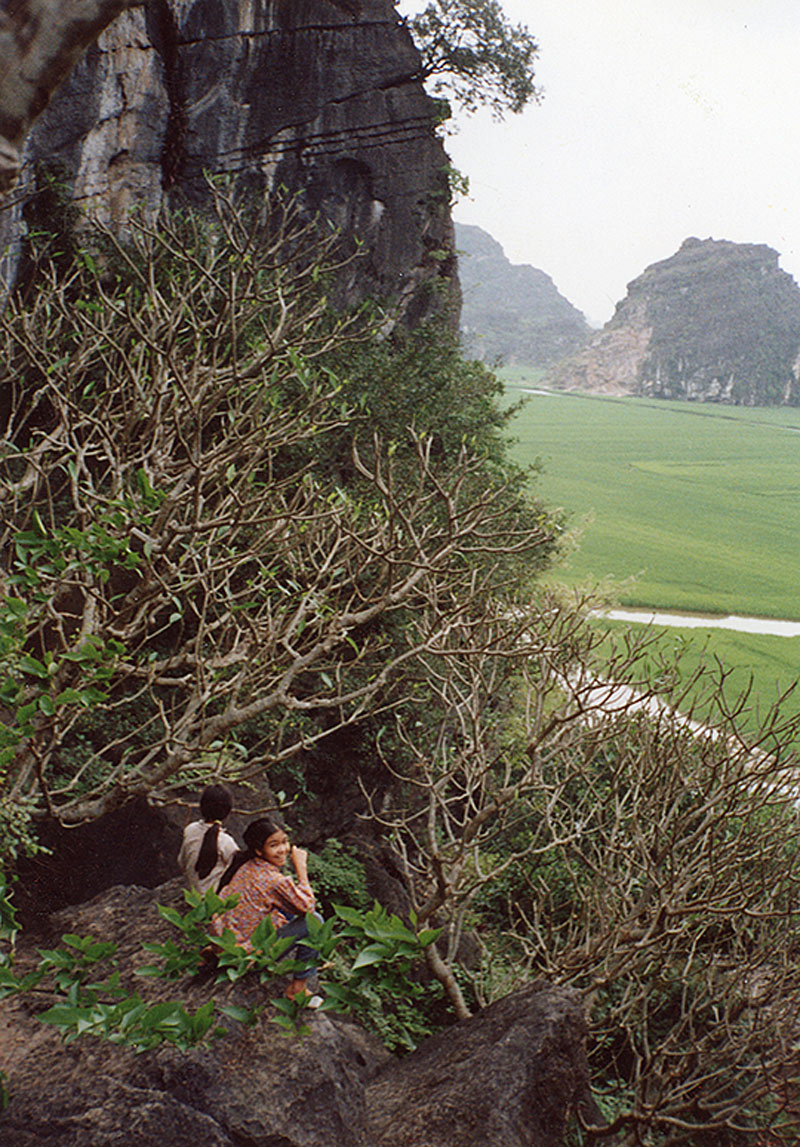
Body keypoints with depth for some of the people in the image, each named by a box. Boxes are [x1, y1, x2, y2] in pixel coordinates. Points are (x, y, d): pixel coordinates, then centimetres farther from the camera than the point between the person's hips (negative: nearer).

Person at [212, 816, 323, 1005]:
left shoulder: (247, 865, -1)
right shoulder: (274, 881, -26)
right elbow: (308, 906, -11)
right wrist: (301, 867, -9)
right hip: (244, 954, -8)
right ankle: (297, 988, 0)